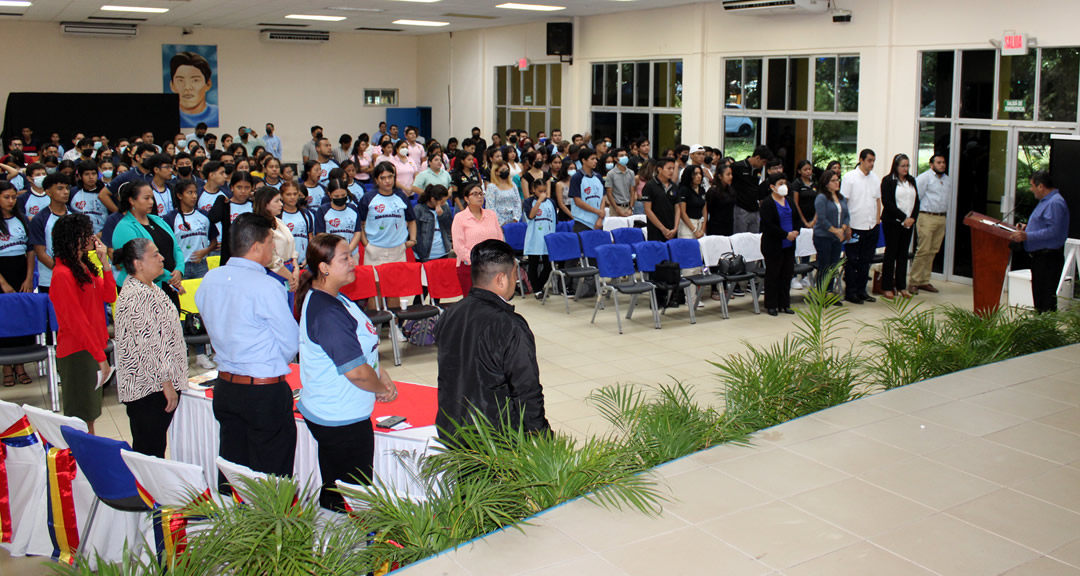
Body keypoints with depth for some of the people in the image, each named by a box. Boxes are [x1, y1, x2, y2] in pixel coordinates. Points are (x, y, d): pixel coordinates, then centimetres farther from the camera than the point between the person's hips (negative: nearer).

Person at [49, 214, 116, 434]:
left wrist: (104, 262, 0)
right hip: (76, 352, -9)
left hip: (92, 347, 9)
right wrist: (100, 357, -20)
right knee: (80, 417, 0)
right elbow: (75, 321, -20)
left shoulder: (84, 266, 9)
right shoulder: (63, 274, -19)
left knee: (90, 414, 16)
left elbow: (109, 296, 8)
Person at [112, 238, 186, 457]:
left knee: (154, 449, 14)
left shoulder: (151, 289, 13)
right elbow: (148, 346, -21)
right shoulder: (136, 296, -18)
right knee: (150, 453, -4)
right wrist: (167, 384, -19)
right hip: (148, 389, -10)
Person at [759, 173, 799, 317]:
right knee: (773, 275, 2)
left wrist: (796, 231, -4)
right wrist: (786, 234, -19)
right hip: (773, 245, -7)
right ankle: (771, 305, 11)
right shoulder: (767, 204, -11)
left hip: (789, 245, 7)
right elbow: (768, 225, -19)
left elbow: (796, 218, 17)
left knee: (787, 274, 10)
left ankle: (784, 304, 20)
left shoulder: (789, 201, 11)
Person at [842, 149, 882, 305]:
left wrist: (877, 220, 8)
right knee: (852, 261, 3)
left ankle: (861, 290, 21)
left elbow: (878, 200, 17)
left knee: (866, 260, 11)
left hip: (871, 226, 5)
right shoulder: (850, 177, -7)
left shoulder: (875, 179, 10)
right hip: (855, 226, -5)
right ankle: (850, 292, 10)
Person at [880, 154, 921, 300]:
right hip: (892, 222, -5)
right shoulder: (888, 181, -6)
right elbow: (887, 202, -13)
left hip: (908, 223, 5)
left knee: (903, 254, 8)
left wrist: (913, 217, -5)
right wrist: (903, 218, -15)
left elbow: (916, 201, 11)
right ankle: (887, 287, 4)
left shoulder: (911, 181, 12)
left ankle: (901, 286, 14)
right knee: (891, 253, -1)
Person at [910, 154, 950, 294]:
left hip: (941, 218, 7)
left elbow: (948, 199, 22)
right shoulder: (925, 177, -5)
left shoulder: (948, 180, 17)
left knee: (933, 251, 8)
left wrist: (945, 215, 14)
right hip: (927, 217, -7)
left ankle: (924, 281, 15)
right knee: (923, 250, -9)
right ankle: (915, 282, -4)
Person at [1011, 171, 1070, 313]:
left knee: (1046, 298, -9)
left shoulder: (1055, 203, -17)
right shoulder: (1046, 201, 17)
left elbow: (1054, 231, -26)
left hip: (1048, 257, -11)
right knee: (1038, 295, 15)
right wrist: (1027, 227, 15)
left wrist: (1027, 236, -25)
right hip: (1040, 256, 11)